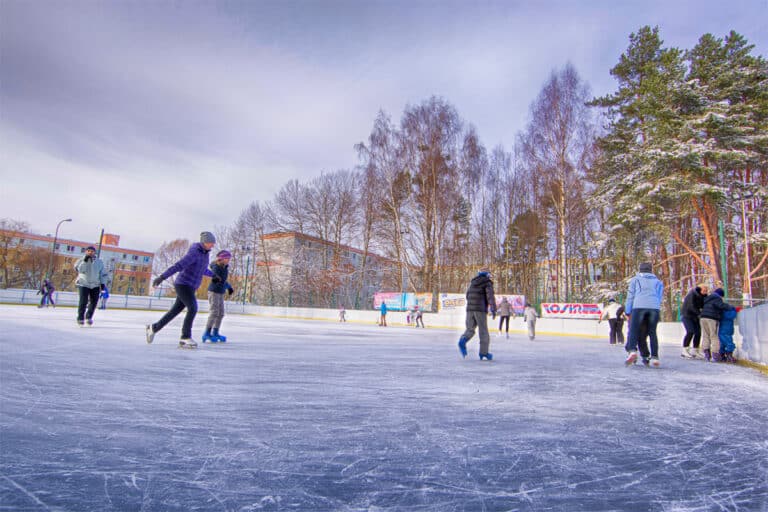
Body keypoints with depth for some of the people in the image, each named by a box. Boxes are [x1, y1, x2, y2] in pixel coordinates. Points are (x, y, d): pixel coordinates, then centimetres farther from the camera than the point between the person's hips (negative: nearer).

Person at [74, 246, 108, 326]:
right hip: (83, 284, -3)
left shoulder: (99, 262, 6)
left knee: (94, 301, 3)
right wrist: (84, 261, -25)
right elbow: (78, 269, -17)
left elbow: (103, 273, 9)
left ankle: (89, 317, 22)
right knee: (83, 301, -10)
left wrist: (103, 283, 2)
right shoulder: (81, 260, 1)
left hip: (95, 285, 3)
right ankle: (80, 318, 4)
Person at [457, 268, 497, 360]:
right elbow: (490, 296, -14)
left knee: (470, 329, 8)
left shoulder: (472, 282, 19)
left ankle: (463, 340, -22)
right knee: (483, 331, 4)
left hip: (470, 308, 5)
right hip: (481, 309, -5)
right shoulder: (487, 283, 1)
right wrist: (493, 309, -19)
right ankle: (484, 353, 4)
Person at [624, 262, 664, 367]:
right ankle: (654, 357, 5)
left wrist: (628, 312, 15)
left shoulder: (635, 279, 20)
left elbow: (630, 296, 14)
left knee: (634, 331, -5)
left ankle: (632, 350, -26)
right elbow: (660, 297, 20)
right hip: (654, 307, 3)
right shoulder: (657, 281, 28)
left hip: (639, 306, -3)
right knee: (652, 332, 11)